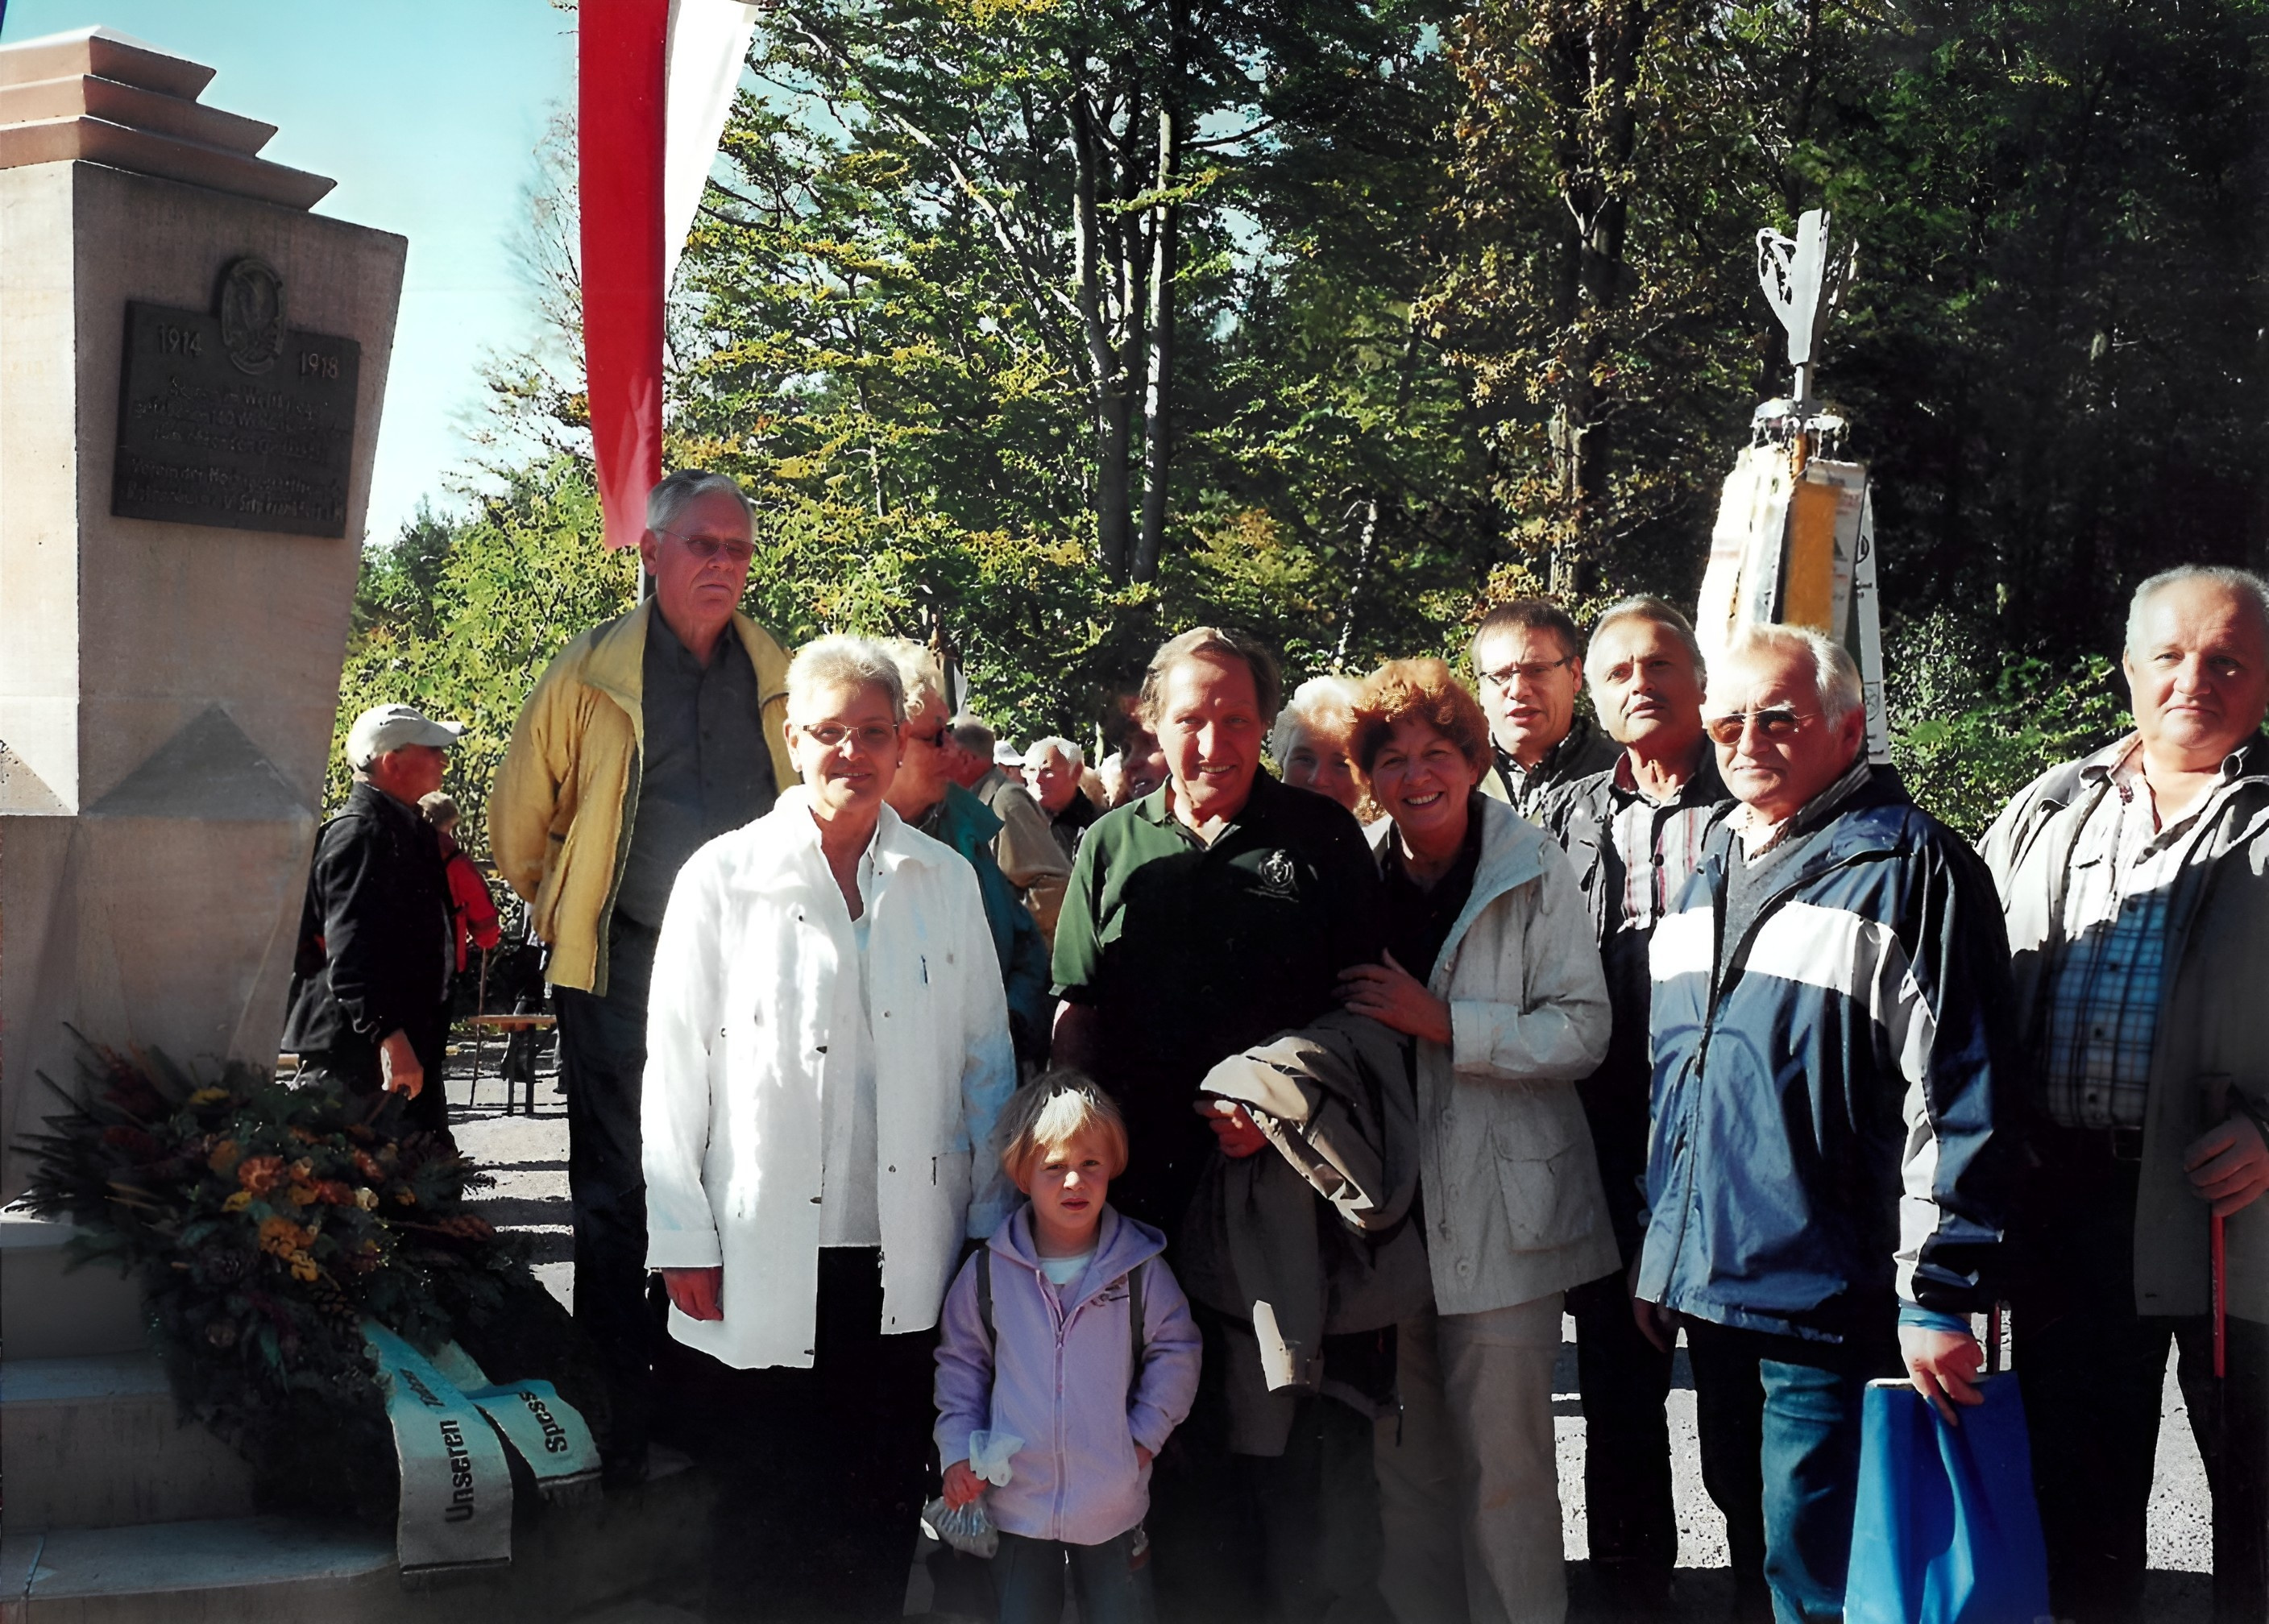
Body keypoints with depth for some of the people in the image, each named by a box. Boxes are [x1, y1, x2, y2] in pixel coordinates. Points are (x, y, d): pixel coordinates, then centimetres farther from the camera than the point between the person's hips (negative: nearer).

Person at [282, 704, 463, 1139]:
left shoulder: (405, 829, 17)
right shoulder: (358, 834, -16)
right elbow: (349, 953, -25)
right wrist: (388, 1036, -31)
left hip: (408, 1047, 11)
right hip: (358, 1054, -11)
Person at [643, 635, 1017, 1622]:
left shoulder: (946, 883, 6)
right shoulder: (723, 877, -1)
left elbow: (986, 1060, 10)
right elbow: (675, 1067, 0)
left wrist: (990, 1224, 8)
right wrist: (684, 1239, -2)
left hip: (906, 1263, 2)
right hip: (766, 1259, -2)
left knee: (882, 1509, 9)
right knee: (763, 1514, 4)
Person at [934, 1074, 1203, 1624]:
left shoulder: (1140, 1269, -6)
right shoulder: (989, 1271, -4)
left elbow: (1175, 1352, 3)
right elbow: (961, 1361, 6)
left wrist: (1146, 1434, -3)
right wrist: (958, 1449, -2)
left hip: (1113, 1505, 0)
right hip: (1015, 1499, 1)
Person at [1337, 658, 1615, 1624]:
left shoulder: (1533, 871, -5)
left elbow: (1582, 1032, -10)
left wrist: (1444, 1022, -18)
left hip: (1498, 1208, -4)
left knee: (1502, 1459, -2)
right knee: (1405, 1454, 12)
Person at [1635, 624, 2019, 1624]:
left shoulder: (1909, 865, -9)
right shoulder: (1711, 871, 15)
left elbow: (1962, 1095, -15)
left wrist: (1940, 1292, -18)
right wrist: (1656, 1253, 19)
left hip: (1831, 1304, -7)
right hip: (1714, 1287, 8)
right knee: (1763, 1539, 18)